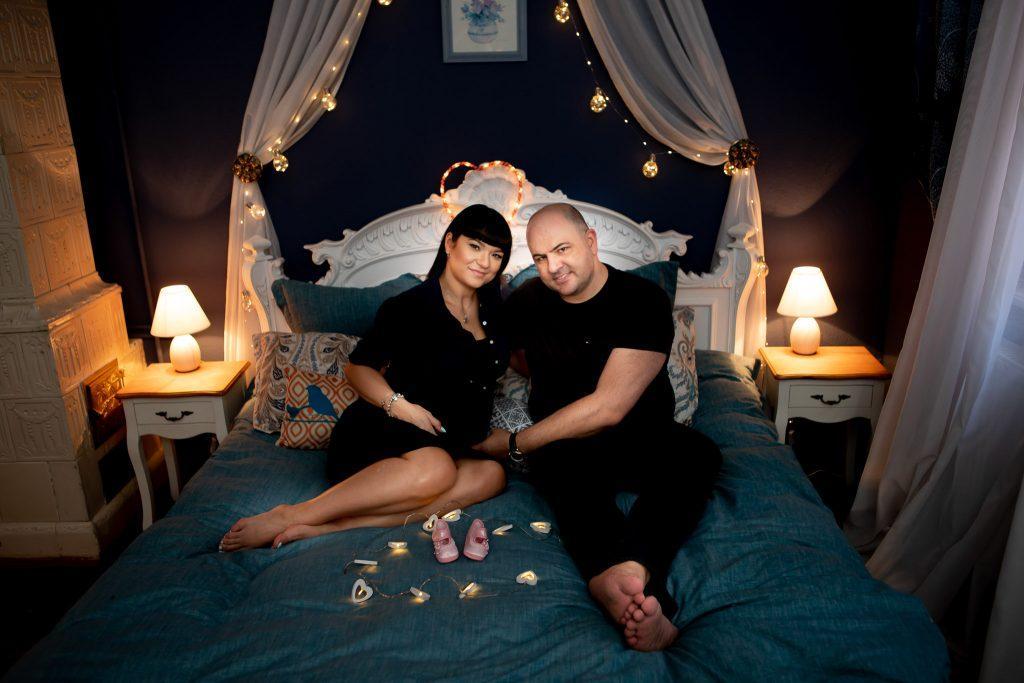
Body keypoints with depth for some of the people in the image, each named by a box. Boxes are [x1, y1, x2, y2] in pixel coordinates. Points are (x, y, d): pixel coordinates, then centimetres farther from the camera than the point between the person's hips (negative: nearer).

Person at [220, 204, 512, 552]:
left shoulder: (494, 311, 11)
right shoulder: (409, 306, -6)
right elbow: (357, 367, -2)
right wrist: (399, 405, -18)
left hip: (447, 443, 6)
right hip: (377, 430, -6)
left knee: (491, 474, -27)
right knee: (435, 469, -38)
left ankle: (331, 524, -31)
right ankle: (288, 516, -27)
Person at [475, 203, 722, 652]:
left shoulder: (643, 300, -13)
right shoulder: (525, 303, 1)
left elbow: (608, 407, -21)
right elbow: (518, 361, 27)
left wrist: (516, 444, -14)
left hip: (642, 440, -1)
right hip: (565, 443, 1)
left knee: (697, 453, -33)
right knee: (561, 465, -35)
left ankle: (632, 568, -57)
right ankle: (640, 590, -58)